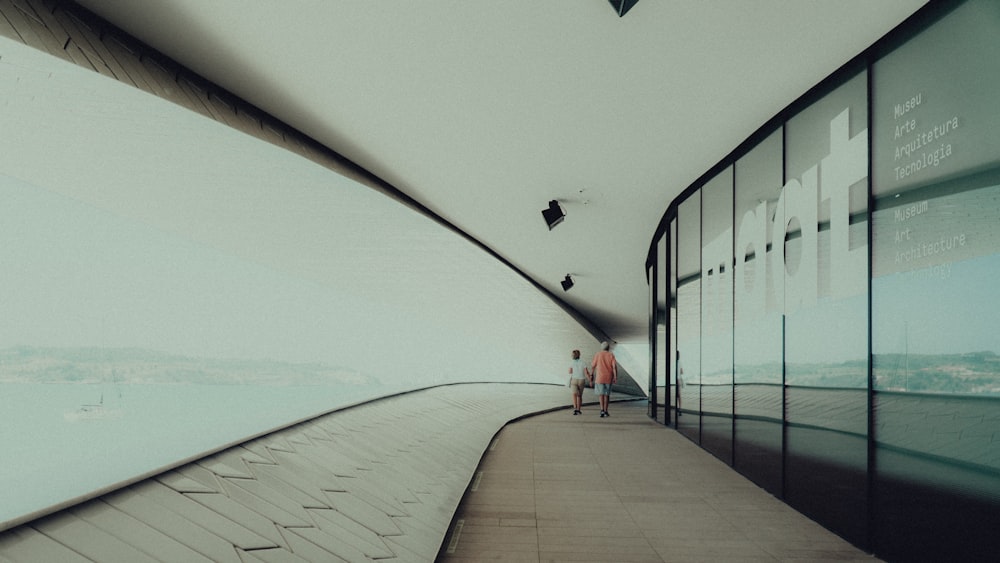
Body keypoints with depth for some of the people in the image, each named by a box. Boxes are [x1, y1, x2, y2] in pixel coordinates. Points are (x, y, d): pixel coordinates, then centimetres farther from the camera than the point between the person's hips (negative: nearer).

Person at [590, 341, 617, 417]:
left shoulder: (597, 355, 0)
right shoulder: (611, 355, 1)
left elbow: (593, 366, 1)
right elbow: (614, 367, -8)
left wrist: (591, 375, 12)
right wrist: (615, 378, -7)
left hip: (600, 377, -1)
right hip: (608, 378, 1)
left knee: (600, 394, 2)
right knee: (606, 394, 13)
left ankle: (602, 410, -16)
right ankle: (605, 411, 16)